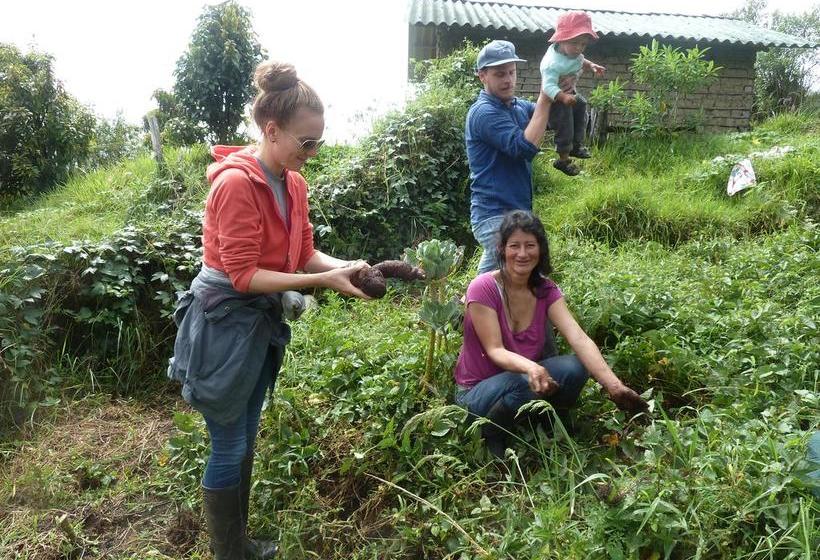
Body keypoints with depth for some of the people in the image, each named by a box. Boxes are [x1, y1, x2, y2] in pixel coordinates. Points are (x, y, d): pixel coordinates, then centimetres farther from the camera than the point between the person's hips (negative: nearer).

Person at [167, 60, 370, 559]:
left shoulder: (293, 182, 4)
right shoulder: (236, 183, -22)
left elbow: (304, 252, 6)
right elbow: (243, 275, -24)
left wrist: (345, 267, -12)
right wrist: (323, 281, -27)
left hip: (264, 319, 9)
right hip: (225, 321, -8)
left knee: (246, 439, 20)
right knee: (229, 448, 5)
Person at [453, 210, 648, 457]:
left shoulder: (546, 290, -5)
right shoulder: (483, 288, -19)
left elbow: (579, 339, -19)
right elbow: (495, 351, -23)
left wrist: (614, 386, -33)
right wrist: (531, 368, -45)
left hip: (526, 379, 4)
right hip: (477, 393, -4)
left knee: (575, 367, -23)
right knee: (526, 384, -35)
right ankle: (491, 437, -6)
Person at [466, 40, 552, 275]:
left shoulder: (519, 106, 13)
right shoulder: (484, 112, -12)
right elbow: (525, 147, -23)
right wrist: (544, 99, -19)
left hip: (516, 210, 9)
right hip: (496, 215, -8)